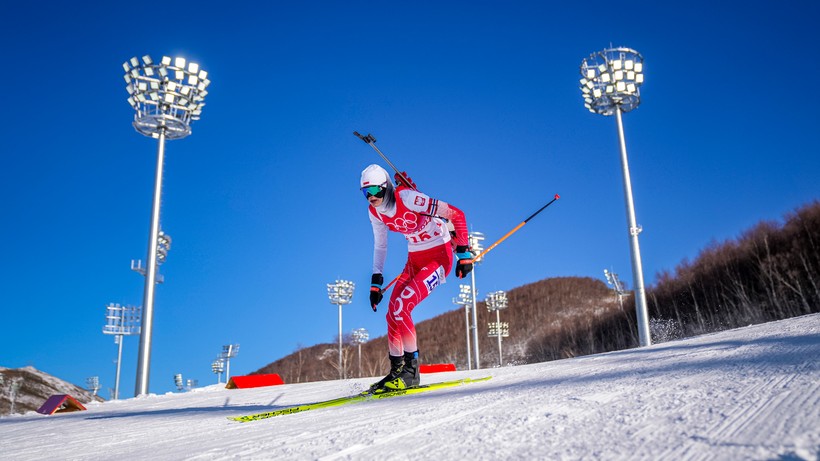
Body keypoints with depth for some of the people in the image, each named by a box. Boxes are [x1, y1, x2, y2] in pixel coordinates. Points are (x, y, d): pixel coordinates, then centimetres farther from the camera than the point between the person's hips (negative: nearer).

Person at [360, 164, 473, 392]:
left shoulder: (408, 198, -26)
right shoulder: (375, 212, -2)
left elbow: (456, 215, -22)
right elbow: (380, 246, 14)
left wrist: (464, 253, -20)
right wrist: (376, 282, 11)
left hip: (439, 257, -8)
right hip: (414, 259, 8)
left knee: (400, 306, -22)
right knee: (393, 313, 1)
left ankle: (411, 368, -11)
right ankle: (397, 370, 15)